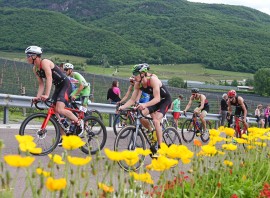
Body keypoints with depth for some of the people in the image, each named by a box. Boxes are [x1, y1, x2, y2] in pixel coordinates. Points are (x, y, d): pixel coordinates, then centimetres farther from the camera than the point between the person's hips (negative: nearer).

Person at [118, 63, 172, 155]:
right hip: (154, 100, 7)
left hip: (165, 100, -6)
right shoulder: (138, 84, -12)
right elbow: (132, 99, -10)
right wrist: (122, 107, -26)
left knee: (156, 120, -26)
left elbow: (157, 98, -39)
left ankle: (159, 146, -13)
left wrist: (145, 105, -55)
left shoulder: (153, 79, -31)